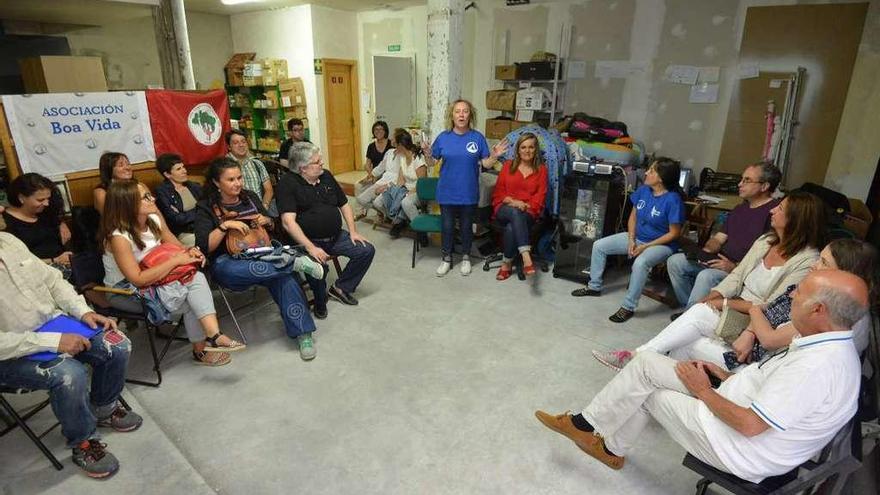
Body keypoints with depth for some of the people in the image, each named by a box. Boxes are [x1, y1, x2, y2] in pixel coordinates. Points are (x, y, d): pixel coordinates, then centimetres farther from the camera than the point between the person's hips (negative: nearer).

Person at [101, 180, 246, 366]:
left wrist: (190, 253, -17)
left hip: (153, 282, 6)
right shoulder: (118, 237, -25)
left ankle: (213, 335, -31)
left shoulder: (154, 220, -5)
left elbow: (177, 247, 8)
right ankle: (201, 350, -2)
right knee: (190, 302, -22)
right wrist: (176, 260, -29)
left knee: (197, 278, -24)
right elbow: (138, 280, -30)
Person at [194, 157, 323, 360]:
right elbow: (203, 247, -7)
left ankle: (303, 334, -29)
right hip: (228, 261, -2)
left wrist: (266, 221, 2)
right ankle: (295, 263, -30)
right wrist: (225, 226, -18)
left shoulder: (250, 197, 15)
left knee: (284, 278, -31)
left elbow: (272, 225, 25)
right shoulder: (206, 207, 3)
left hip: (259, 254, 3)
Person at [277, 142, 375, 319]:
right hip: (308, 241, -6)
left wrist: (353, 231, 5)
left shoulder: (326, 175, 9)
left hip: (336, 237, 7)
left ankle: (341, 288, 13)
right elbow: (288, 222, -21)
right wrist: (311, 248, -29)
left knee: (367, 250, -5)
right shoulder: (288, 183, -11)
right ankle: (320, 302, -2)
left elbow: (344, 205, 17)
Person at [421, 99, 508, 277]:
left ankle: (466, 257, 32)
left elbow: (485, 164, -1)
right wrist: (427, 153, -18)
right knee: (447, 226, 10)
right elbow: (431, 163, 1)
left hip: (469, 192, 0)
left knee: (466, 226, 13)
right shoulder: (443, 137, -2)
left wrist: (494, 156, -20)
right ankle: (447, 258, 28)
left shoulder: (478, 137, -4)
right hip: (447, 192, 1)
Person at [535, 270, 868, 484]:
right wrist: (728, 377, 6)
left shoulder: (818, 365, -30)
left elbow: (749, 425, -29)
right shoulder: (829, 344, 1)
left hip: (741, 450, -9)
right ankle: (587, 423, 13)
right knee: (647, 363, 2)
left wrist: (704, 390, -14)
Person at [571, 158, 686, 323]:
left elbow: (674, 234, -17)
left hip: (661, 244, -7)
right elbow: (633, 216, 6)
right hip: (636, 237, 7)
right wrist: (631, 240, -9)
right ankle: (594, 286, 14)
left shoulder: (673, 200, -21)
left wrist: (646, 246, -21)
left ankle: (628, 307, -23)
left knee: (640, 263, -38)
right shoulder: (643, 190, -3)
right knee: (599, 246, -2)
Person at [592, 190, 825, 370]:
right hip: (735, 309, 6)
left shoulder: (807, 261, -14)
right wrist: (712, 297, -8)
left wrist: (725, 303, -17)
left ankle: (636, 357, -25)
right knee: (697, 312, -24)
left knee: (699, 315, -28)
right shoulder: (766, 241, 8)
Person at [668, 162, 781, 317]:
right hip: (720, 261, 9)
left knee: (706, 276, -34)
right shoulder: (739, 209, 17)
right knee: (675, 261, -3)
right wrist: (706, 250, -5)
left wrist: (735, 267, -24)